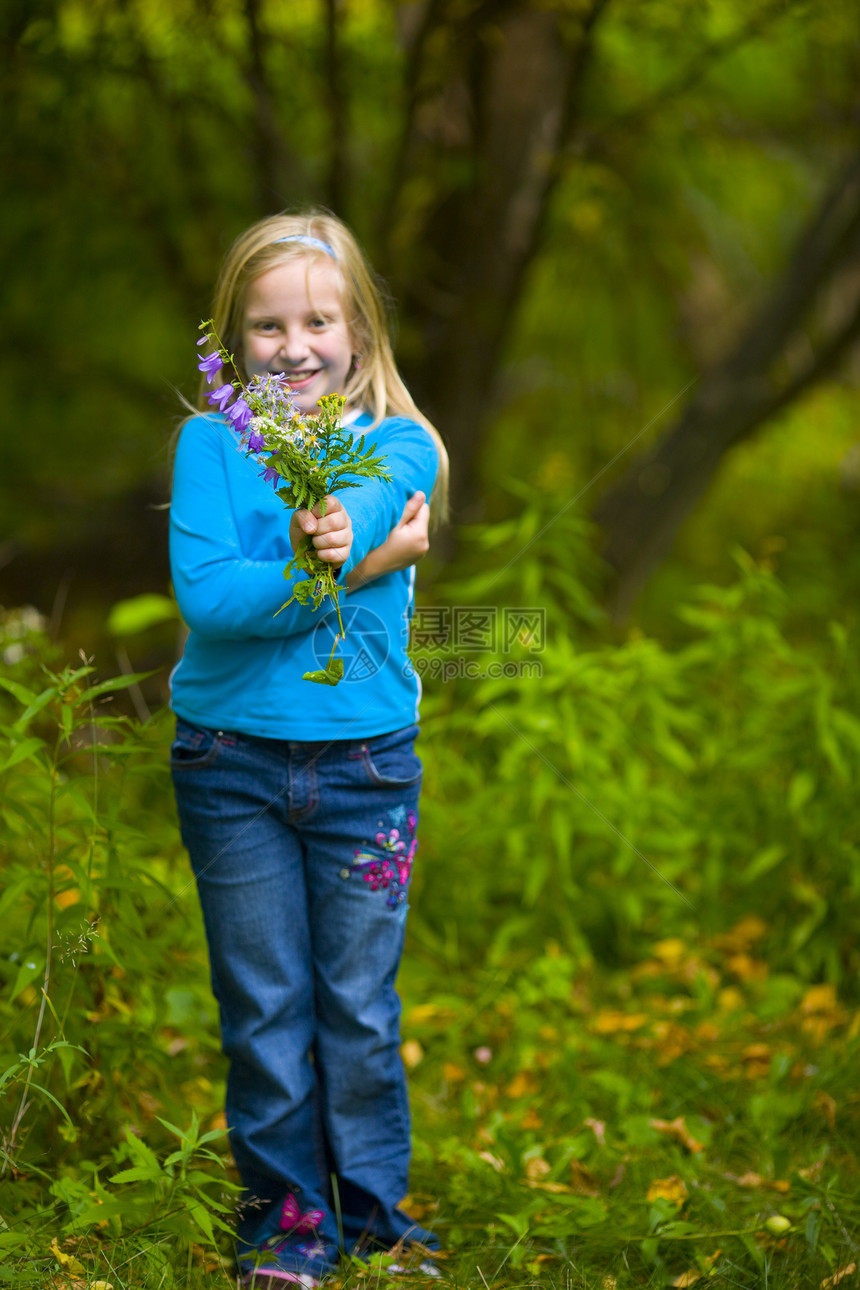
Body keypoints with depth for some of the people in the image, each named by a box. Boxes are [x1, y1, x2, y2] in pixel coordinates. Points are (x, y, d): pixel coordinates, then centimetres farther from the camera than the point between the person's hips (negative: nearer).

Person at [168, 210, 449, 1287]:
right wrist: (358, 566, -23)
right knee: (262, 1005, 7)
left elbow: (349, 511, -21)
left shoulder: (402, 445, 1)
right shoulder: (210, 443, -2)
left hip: (365, 762, 0)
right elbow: (205, 593, -17)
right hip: (232, 760, 0)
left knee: (361, 1004, 8)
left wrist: (337, 535, -43)